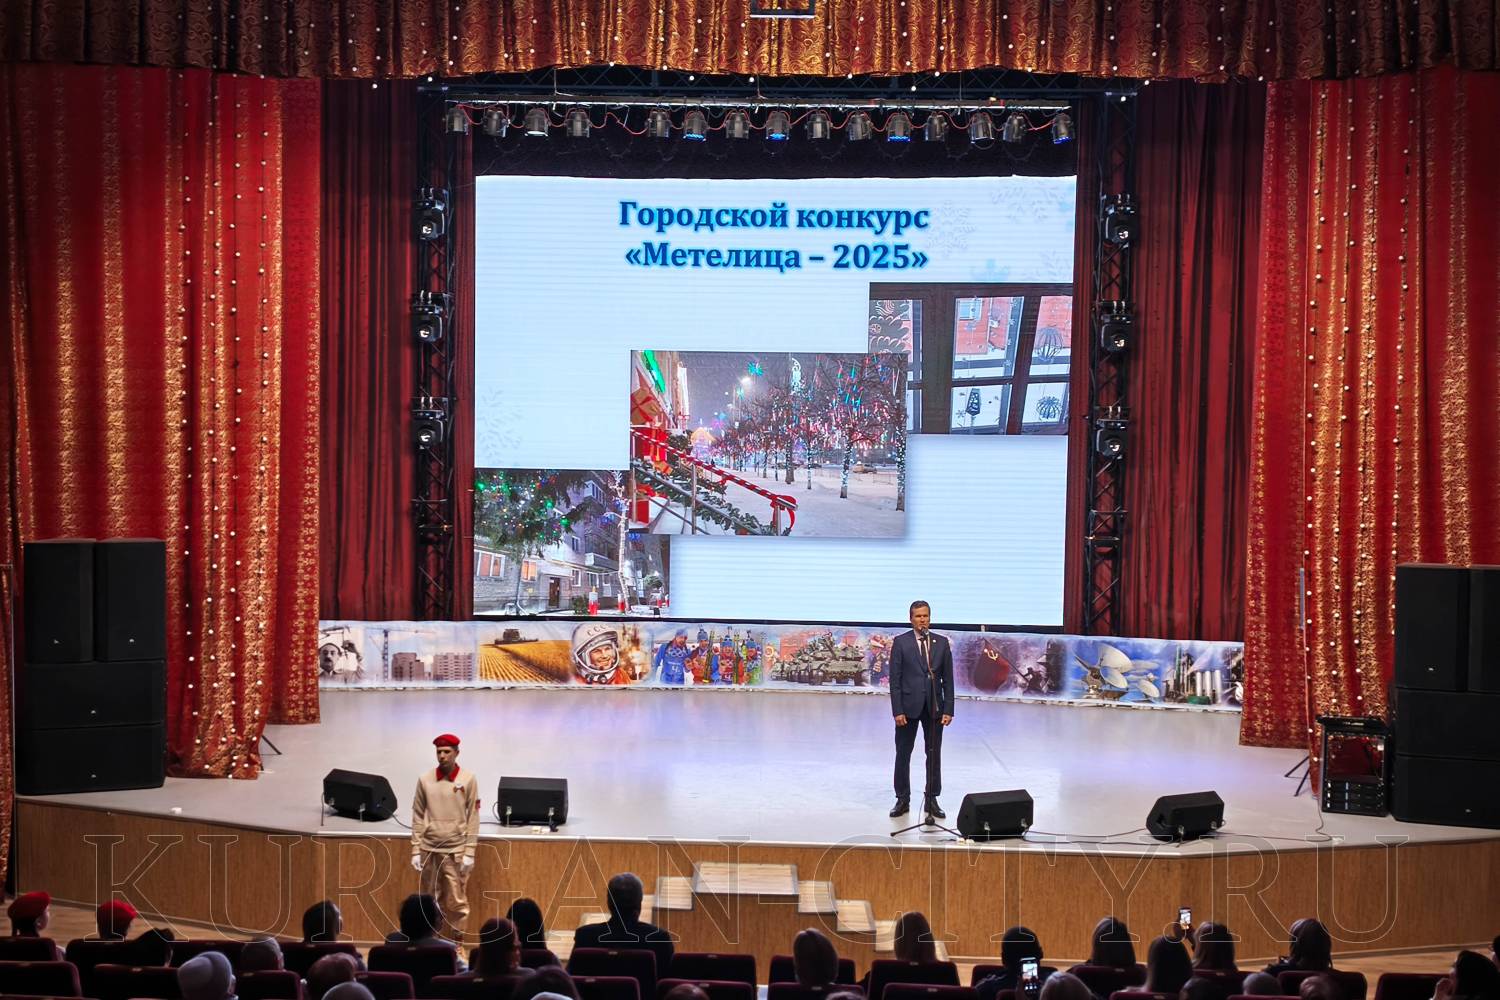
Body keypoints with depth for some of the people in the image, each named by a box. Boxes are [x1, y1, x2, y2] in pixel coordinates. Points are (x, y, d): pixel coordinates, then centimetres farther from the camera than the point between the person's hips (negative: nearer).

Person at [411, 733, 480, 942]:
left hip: (455, 850, -2)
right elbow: (418, 817, 6)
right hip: (429, 849, 2)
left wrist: (470, 852, -7)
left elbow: (473, 818, -2)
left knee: (457, 901, 0)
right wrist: (416, 850, 2)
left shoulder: (468, 780, -3)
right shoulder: (425, 780, 2)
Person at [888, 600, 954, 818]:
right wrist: (897, 710, -11)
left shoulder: (941, 643, 5)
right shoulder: (900, 642, -3)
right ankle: (902, 799, 14)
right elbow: (894, 679, -5)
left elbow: (948, 679, 5)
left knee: (934, 754, 5)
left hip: (934, 707, 2)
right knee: (903, 754, 5)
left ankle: (932, 799, 13)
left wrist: (948, 710, -2)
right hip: (909, 706, -2)